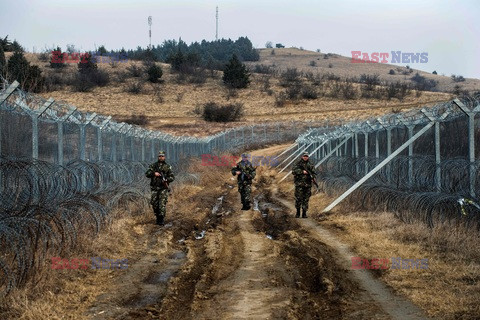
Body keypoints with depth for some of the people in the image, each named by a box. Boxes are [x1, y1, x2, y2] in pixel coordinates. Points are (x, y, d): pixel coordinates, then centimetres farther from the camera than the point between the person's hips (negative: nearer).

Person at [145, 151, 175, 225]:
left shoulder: (167, 166, 6)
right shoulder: (153, 165, 8)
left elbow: (172, 177, 4)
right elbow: (147, 174, 0)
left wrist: (166, 180, -16)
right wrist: (154, 173, -18)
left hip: (163, 188, -2)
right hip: (154, 189, 2)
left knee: (162, 204, -12)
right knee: (154, 204, 4)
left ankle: (162, 220, -11)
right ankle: (158, 218, 22)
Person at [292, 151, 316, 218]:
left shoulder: (310, 165, 12)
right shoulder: (298, 163, 2)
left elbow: (314, 173, 11)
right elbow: (294, 170, -11)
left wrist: (313, 177, -11)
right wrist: (302, 171, -19)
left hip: (307, 185, 3)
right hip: (299, 184, -3)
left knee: (306, 199, 2)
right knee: (298, 198, -5)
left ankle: (304, 213, 7)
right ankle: (298, 212, 8)